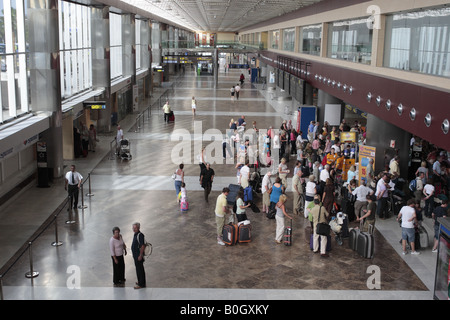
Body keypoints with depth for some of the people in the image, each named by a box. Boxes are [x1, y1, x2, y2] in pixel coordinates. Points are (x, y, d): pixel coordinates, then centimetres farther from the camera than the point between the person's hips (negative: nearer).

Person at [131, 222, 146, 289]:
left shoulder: (140, 235, -21)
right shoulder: (135, 234, 8)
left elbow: (143, 246, -23)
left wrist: (140, 255, -23)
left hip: (139, 255, -10)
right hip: (135, 255, 10)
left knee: (139, 269, -3)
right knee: (139, 268, 18)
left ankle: (141, 284, 5)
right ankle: (141, 281, 29)